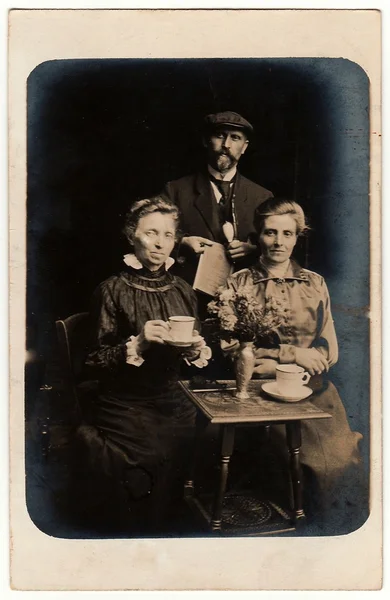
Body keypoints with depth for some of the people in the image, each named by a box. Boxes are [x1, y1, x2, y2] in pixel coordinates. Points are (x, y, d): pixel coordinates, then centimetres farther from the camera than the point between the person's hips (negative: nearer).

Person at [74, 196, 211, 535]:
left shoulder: (183, 291, 9)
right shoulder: (114, 291, -4)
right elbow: (94, 364, -6)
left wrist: (197, 352, -4)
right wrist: (136, 345, -20)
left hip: (173, 403, 5)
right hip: (125, 407, -4)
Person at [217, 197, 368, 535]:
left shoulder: (315, 284, 13)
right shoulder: (239, 284, 6)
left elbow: (329, 352, 8)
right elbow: (231, 347, -2)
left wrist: (272, 364, -6)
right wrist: (293, 353, -7)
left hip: (315, 392, 3)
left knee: (344, 458, -14)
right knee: (323, 460, -16)